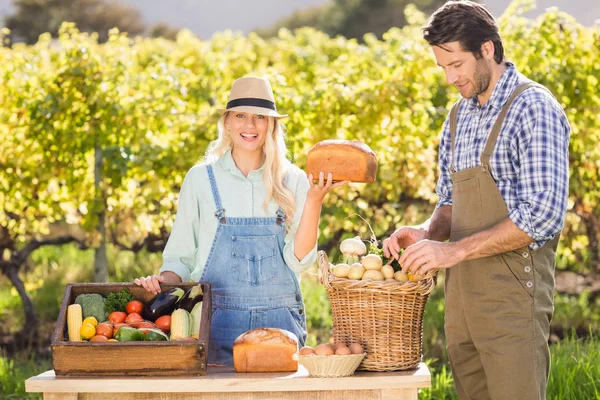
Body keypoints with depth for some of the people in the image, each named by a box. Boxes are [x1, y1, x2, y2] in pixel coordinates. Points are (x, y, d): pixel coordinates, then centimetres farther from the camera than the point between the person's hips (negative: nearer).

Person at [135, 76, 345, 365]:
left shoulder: (292, 181, 6)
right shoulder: (200, 179, 5)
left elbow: (299, 260, -3)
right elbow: (181, 258, 8)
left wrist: (314, 200, -12)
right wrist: (162, 281, -11)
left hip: (279, 319, 1)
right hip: (218, 320, -1)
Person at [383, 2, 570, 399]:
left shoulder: (533, 109, -10)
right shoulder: (459, 117, 15)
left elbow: (543, 216, -19)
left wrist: (455, 250, -19)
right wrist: (427, 232, 0)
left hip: (513, 297, -7)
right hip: (462, 297, 7)